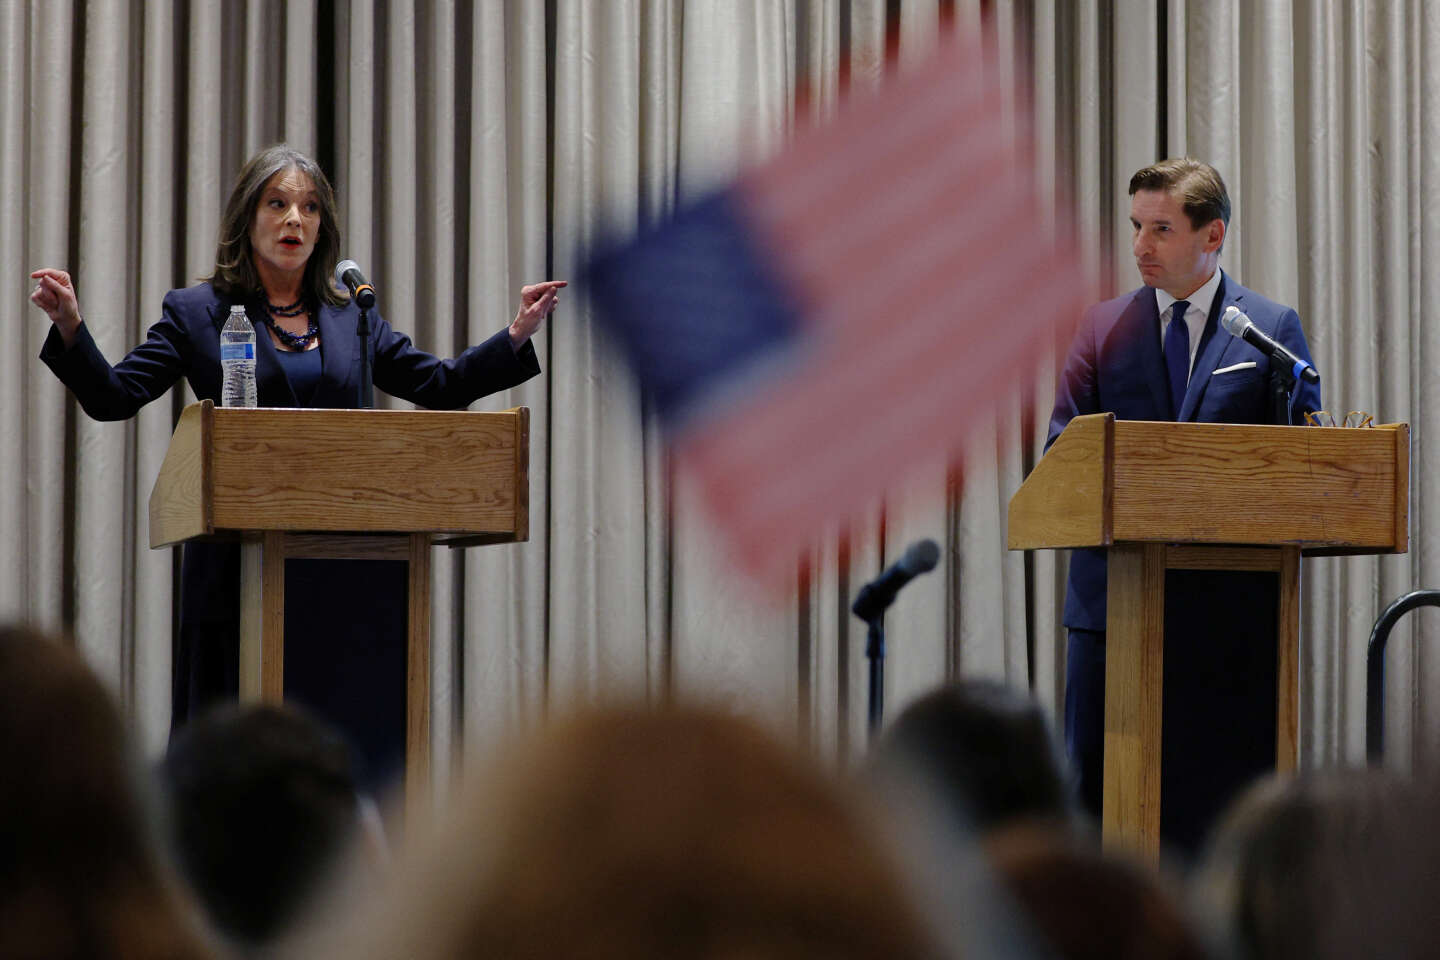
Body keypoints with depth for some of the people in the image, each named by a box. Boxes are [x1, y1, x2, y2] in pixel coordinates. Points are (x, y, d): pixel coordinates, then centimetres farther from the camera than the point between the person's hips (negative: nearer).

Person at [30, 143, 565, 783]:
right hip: (239, 560, -3)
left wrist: (517, 336, 5)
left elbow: (440, 385, 16)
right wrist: (71, 328, -17)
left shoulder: (350, 318, 16)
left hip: (343, 570, 3)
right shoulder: (198, 312, 7)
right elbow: (113, 396, 0)